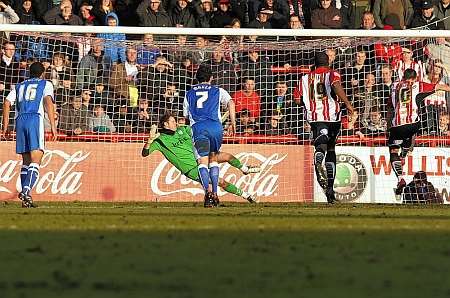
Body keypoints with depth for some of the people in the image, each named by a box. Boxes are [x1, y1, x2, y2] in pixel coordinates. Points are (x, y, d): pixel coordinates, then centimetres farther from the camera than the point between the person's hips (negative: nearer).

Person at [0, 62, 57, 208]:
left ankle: (26, 197, 5)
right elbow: (48, 102, -3)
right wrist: (53, 126, -8)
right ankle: (26, 190, -32)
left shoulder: (19, 86, 26)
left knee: (26, 161, 12)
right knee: (35, 161, -11)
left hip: (20, 120, 4)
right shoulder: (46, 84, 15)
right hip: (35, 119, -4)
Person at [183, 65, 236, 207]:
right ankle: (215, 193, 11)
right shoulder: (217, 91, 20)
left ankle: (207, 191, -30)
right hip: (215, 126, 0)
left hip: (198, 127, 0)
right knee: (214, 159, 18)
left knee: (203, 162, -7)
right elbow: (230, 102, 3)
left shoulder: (189, 93, 26)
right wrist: (233, 123, 3)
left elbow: (186, 115, 28)